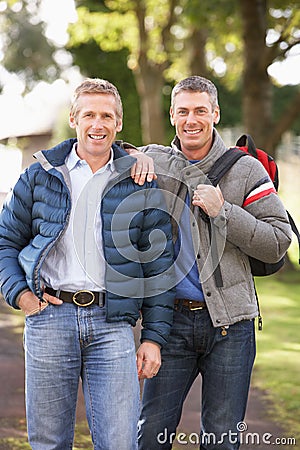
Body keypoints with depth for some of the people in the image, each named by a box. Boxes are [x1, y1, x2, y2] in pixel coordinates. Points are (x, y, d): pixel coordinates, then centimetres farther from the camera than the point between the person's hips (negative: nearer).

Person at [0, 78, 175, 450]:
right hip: (48, 317, 1)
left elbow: (158, 265, 8)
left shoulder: (140, 184, 7)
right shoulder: (40, 175, 9)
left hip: (112, 322, 0)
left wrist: (154, 336, 3)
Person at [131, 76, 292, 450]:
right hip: (171, 319, 1)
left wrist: (223, 211, -13)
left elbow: (278, 243, -2)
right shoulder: (154, 161, 7)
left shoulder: (246, 170, 2)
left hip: (230, 324, -1)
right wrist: (130, 156, -6)